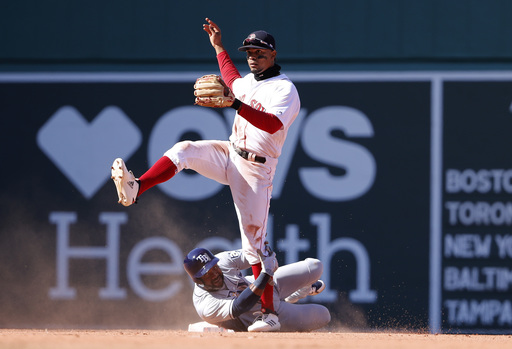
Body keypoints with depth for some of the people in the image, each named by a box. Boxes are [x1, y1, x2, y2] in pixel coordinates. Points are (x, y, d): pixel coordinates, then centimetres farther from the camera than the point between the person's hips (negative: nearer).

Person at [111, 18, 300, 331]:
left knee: (254, 242, -8)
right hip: (230, 154, 7)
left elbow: (273, 124, -33)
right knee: (184, 150, -19)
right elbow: (232, 82, 38)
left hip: (255, 170, -7)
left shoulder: (285, 90, -14)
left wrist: (237, 104, -42)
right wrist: (219, 47, 34)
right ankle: (133, 189, -35)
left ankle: (269, 312, -3)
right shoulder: (249, 81, 12)